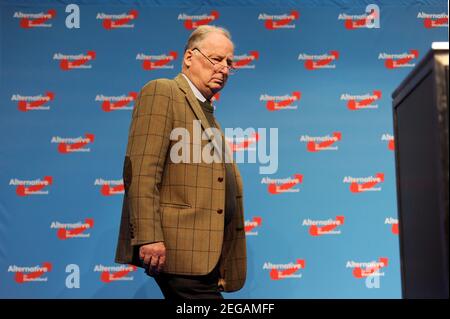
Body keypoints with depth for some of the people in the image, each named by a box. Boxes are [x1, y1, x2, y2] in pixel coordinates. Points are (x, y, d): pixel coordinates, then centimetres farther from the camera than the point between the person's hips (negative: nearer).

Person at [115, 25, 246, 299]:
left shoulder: (207, 111, 25)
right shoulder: (161, 92, -3)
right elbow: (141, 171, -15)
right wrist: (148, 237, -22)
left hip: (207, 251, 9)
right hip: (180, 247, -9)